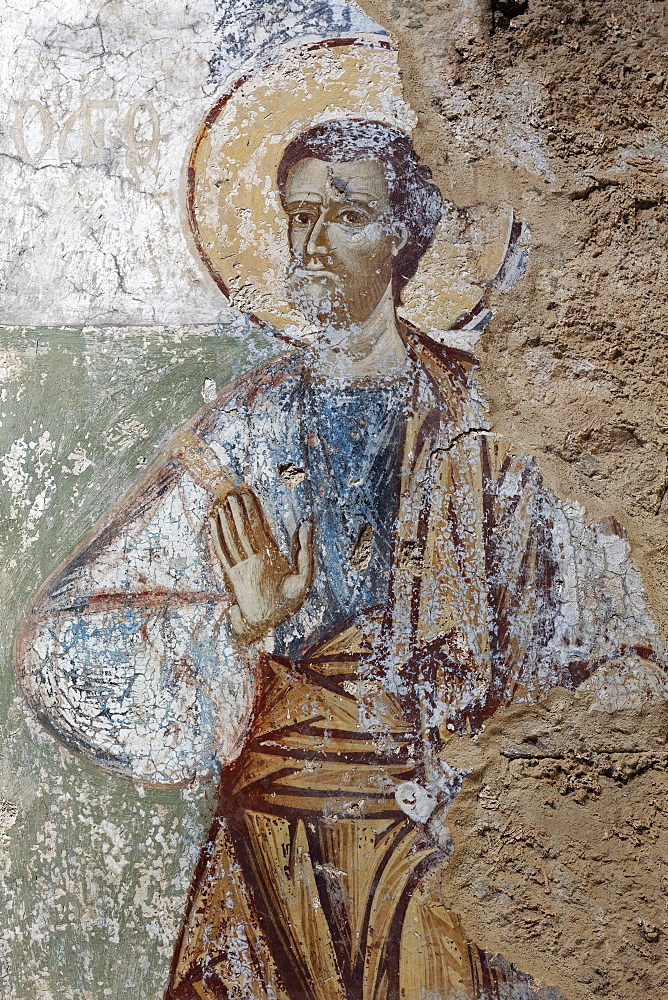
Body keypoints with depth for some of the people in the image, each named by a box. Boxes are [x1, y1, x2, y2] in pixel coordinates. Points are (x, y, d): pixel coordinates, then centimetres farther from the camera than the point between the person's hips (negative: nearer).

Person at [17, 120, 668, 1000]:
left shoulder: (480, 412, -5)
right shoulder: (247, 425, -4)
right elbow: (66, 638, -6)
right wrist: (243, 624, -19)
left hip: (453, 829, 0)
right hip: (277, 822, 1)